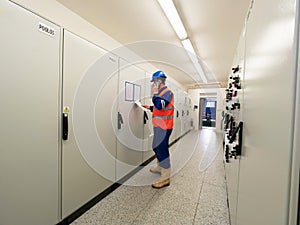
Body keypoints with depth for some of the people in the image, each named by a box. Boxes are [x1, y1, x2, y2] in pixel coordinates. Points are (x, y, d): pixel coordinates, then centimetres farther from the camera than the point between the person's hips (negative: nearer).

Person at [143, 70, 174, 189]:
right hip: (159, 126, 10)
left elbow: (160, 105, -31)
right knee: (157, 147, 20)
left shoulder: (167, 92, -14)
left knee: (162, 149, -7)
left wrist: (155, 93, -18)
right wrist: (149, 107, 22)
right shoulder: (161, 93, 16)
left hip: (164, 127, -10)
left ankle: (165, 178, 4)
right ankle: (160, 167, 38)